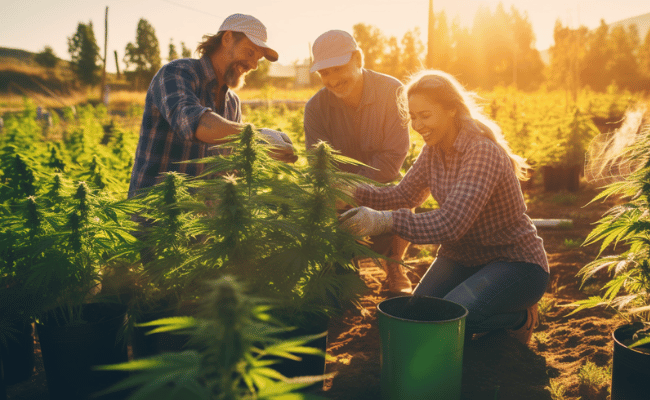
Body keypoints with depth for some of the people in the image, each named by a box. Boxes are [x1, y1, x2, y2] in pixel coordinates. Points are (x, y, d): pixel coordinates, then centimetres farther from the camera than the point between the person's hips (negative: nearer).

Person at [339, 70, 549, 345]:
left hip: (516, 261, -7)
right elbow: (402, 196, 0)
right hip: (463, 257, 7)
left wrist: (386, 221, -45)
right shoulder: (433, 150, 0)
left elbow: (452, 223, -35)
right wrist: (353, 193, -16)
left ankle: (520, 317, 2)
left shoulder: (484, 152, -26)